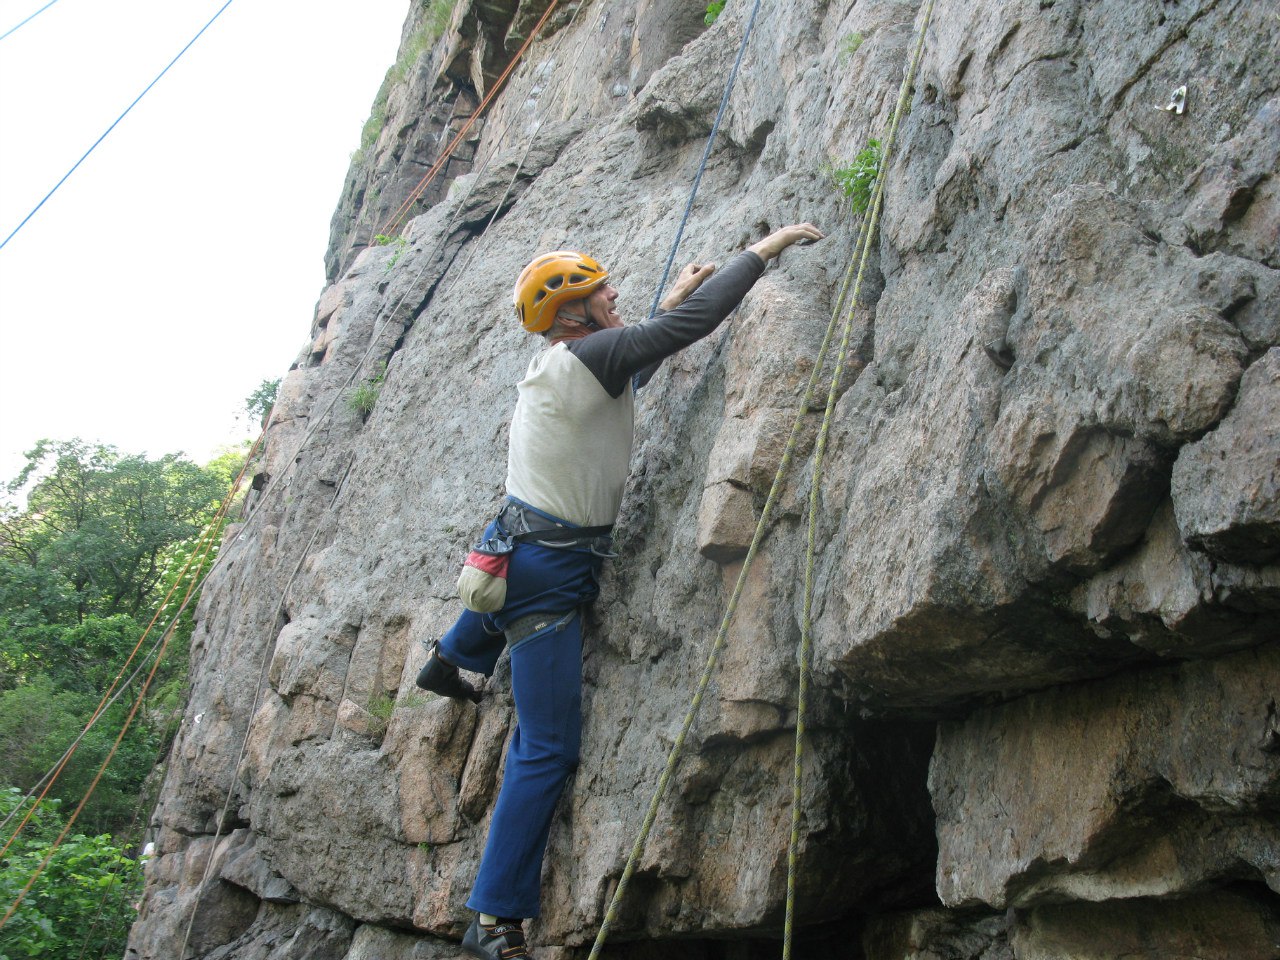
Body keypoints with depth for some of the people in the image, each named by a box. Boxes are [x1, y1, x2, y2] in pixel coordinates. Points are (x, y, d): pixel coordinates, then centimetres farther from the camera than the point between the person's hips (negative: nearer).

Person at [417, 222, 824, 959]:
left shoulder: (566, 366, 9)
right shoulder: (582, 359, -19)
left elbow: (629, 375, 29)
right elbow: (691, 326, -21)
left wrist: (671, 302, 27)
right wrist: (763, 250, -12)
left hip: (525, 549, 9)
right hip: (548, 574, -9)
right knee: (549, 751, -6)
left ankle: (452, 661, 59)